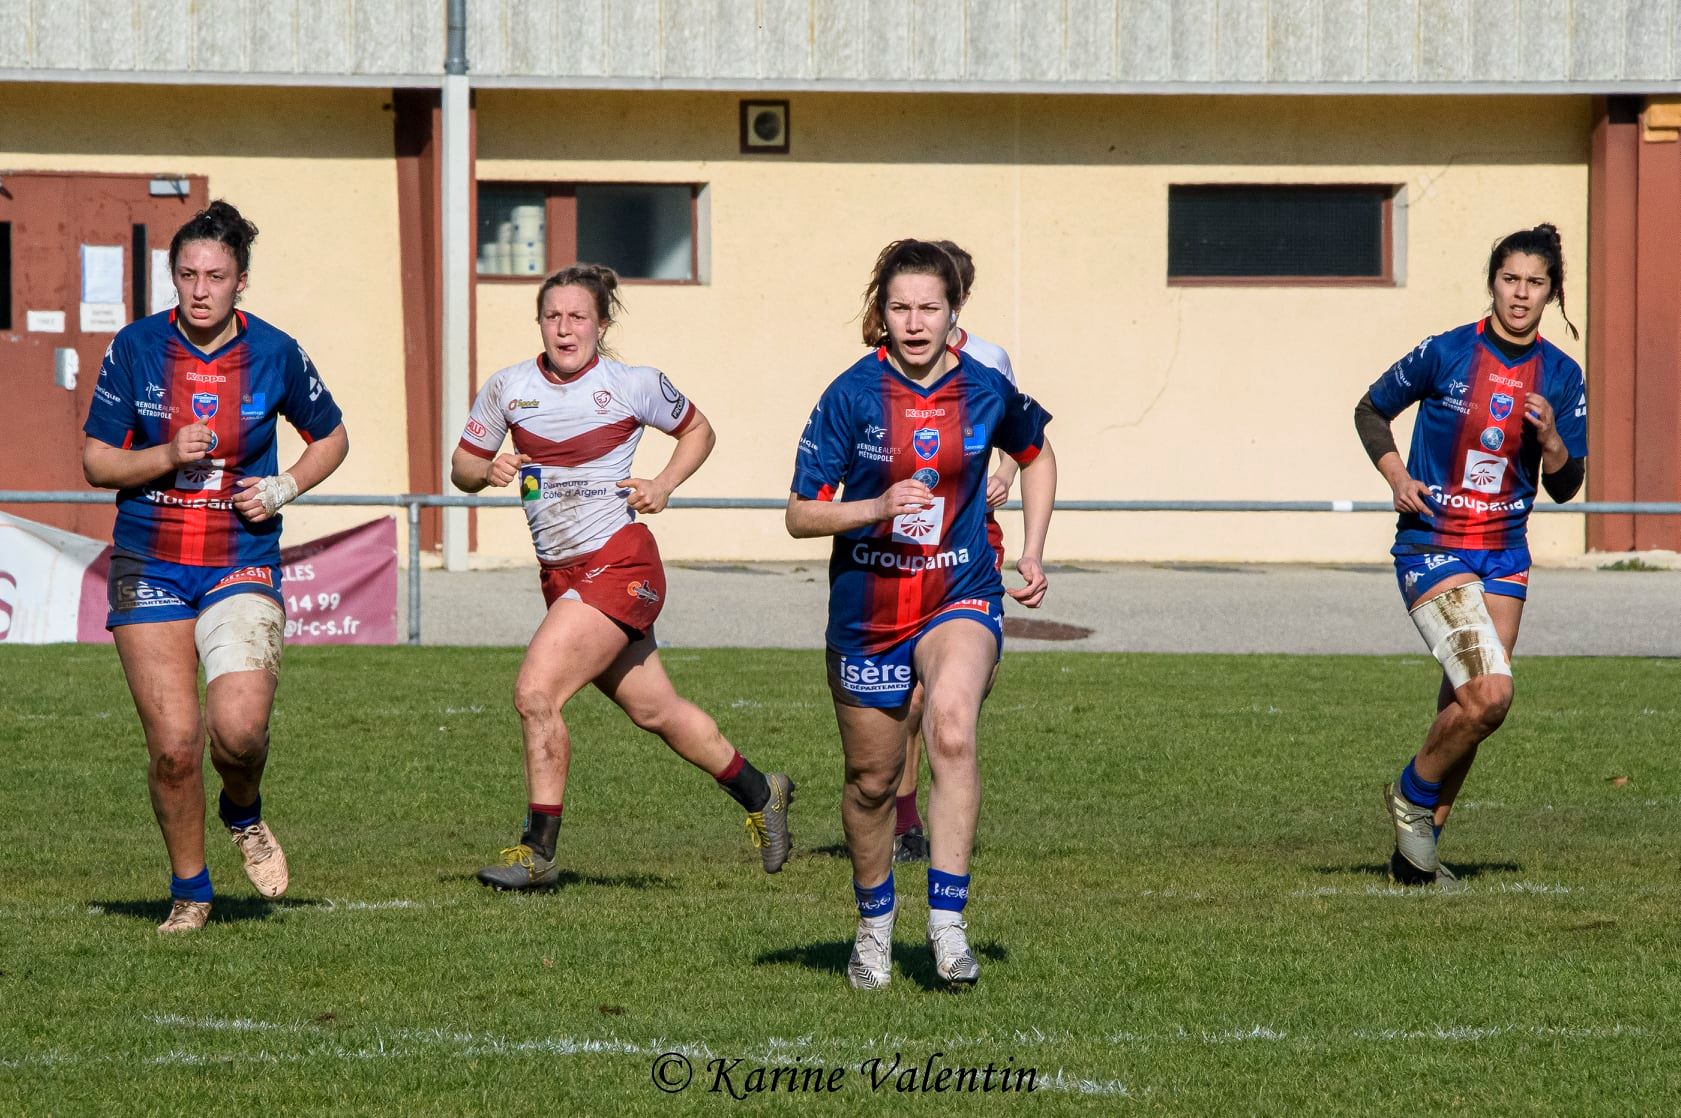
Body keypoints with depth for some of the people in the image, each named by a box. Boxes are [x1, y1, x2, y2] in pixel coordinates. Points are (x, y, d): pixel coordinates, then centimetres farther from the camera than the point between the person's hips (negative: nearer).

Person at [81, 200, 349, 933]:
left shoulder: (275, 354, -2)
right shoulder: (135, 349, -3)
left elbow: (331, 438, 14)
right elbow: (96, 462, 0)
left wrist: (282, 488, -4)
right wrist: (169, 455, -17)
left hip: (242, 565, 0)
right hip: (150, 564, 0)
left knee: (240, 728, -20)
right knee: (173, 743, -8)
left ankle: (244, 815, 15)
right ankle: (189, 891, 13)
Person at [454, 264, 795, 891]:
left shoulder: (634, 386, -5)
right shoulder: (507, 389, 3)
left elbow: (697, 431, 12)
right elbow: (461, 468, 12)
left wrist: (664, 485, -4)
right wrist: (488, 471, -11)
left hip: (619, 563, -6)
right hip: (560, 574, 6)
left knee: (535, 692, -19)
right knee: (653, 709, 15)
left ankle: (538, 850, -9)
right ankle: (760, 794, 37)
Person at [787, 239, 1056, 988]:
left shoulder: (987, 392, -4)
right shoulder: (851, 396, -10)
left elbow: (1035, 454, 19)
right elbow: (800, 515, -9)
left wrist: (1032, 552, 11)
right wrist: (877, 508, -25)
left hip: (960, 596, 0)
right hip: (867, 608, 0)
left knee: (952, 728, -28)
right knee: (872, 778, 10)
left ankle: (948, 923, -26)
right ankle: (874, 925, 36)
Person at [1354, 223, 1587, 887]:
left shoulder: (1561, 377, 3)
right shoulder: (1446, 353, -8)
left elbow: (1565, 489, 6)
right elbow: (1371, 410, 7)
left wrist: (1551, 438, -14)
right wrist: (1397, 477, -8)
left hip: (1504, 554, 5)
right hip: (1432, 547, -5)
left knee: (1466, 709, 5)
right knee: (1490, 693, -20)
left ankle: (1416, 851, 18)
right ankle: (1411, 798, 4)